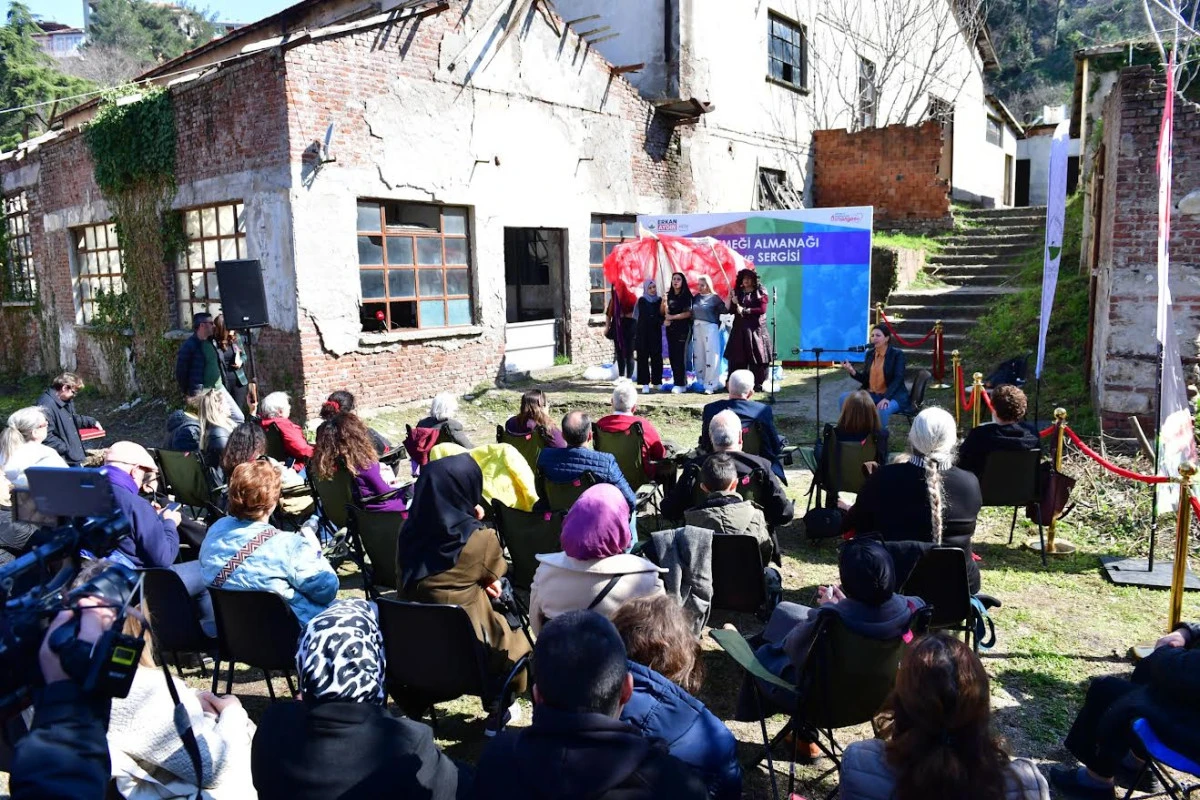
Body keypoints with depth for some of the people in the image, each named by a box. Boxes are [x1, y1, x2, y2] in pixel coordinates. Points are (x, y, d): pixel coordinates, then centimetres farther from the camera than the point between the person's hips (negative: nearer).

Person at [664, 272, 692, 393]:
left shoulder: (686, 295, -4)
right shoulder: (669, 295, 13)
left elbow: (688, 313, -11)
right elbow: (665, 311, 23)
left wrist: (673, 317, -10)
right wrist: (666, 319, 1)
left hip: (682, 328, -6)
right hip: (670, 328, 6)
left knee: (680, 355, -9)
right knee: (672, 355, 4)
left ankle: (681, 384, -9)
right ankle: (676, 381, 10)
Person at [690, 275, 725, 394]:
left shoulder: (714, 297, -1)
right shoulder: (696, 297, 11)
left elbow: (724, 310, -8)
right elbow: (691, 312, 13)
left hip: (710, 327, -5)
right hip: (696, 328, 5)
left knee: (711, 356, -7)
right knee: (698, 356, 8)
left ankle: (710, 385, -5)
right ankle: (700, 383, 17)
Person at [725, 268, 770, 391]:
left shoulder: (760, 292, 3)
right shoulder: (738, 292, 14)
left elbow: (762, 309, -7)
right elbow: (731, 311, 14)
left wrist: (745, 310, -9)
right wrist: (733, 303, -7)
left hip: (755, 328, -3)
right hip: (739, 328, 4)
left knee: (756, 357, -4)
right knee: (737, 357, 0)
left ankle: (758, 384, 1)